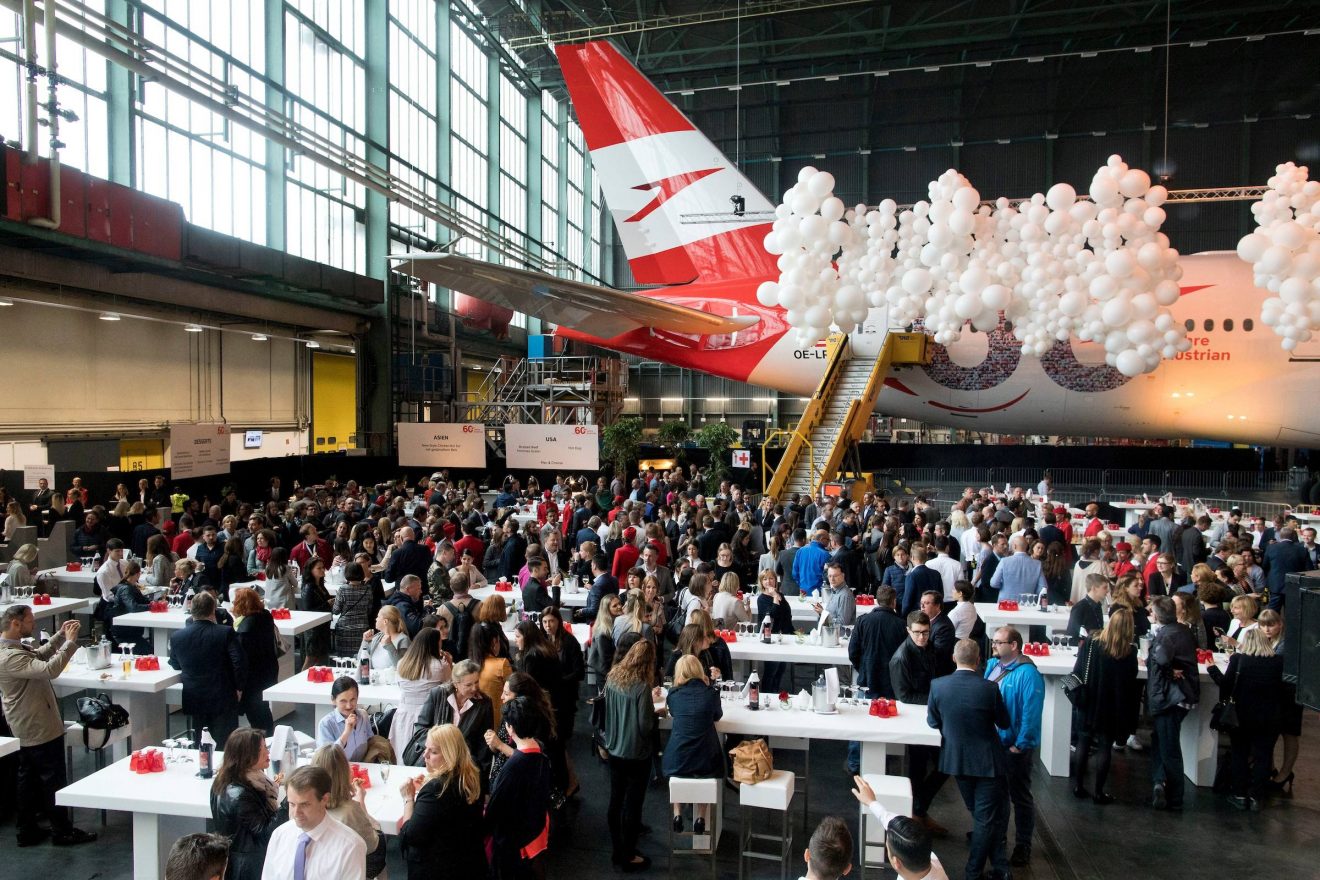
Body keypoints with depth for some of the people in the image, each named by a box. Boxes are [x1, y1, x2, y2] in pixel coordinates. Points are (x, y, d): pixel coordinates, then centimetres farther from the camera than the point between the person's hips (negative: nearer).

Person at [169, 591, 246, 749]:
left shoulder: (176, 636, -5)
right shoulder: (226, 633, -15)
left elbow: (175, 665, 9)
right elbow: (240, 663, -18)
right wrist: (239, 688, -2)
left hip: (194, 700, 3)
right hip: (223, 699, -3)